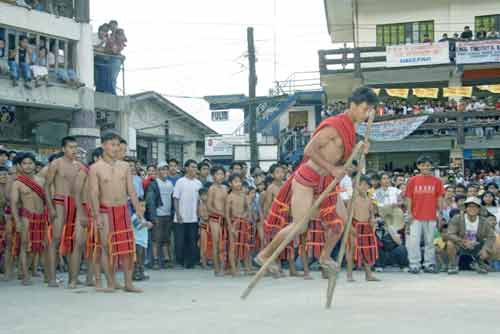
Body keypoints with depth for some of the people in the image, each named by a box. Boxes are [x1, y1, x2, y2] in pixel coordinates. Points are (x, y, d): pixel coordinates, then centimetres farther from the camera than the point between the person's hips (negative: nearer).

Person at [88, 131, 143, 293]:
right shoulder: (95, 168, -3)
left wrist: (138, 211, 0)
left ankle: (128, 283, 7)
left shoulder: (124, 166, 8)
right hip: (106, 211, -4)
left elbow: (131, 190, 8)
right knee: (107, 247, -2)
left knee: (127, 246, 1)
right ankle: (111, 283, 5)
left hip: (123, 210, 4)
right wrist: (97, 216, -16)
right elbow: (94, 193, -8)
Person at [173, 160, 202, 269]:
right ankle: (179, 261, 14)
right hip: (181, 218, -3)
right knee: (180, 241, 1)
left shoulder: (198, 183, 7)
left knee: (192, 241, 4)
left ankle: (190, 262, 11)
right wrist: (178, 214, -9)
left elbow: (200, 200, 11)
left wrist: (199, 214, 3)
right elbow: (176, 199, -2)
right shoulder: (180, 182, -2)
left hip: (193, 218, 3)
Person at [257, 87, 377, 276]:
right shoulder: (333, 125, -21)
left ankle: (325, 257, 26)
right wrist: (332, 169, -23)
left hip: (326, 181, 9)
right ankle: (265, 255, 8)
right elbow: (309, 150, -24)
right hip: (307, 179, -9)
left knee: (341, 220, 8)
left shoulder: (349, 128, 8)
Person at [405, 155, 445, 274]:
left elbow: (439, 198, 6)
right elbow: (409, 197, 4)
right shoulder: (413, 180, 4)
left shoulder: (436, 181, 4)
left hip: (431, 216, 1)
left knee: (430, 241, 6)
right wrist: (409, 213, -2)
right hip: (416, 216, 0)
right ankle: (414, 264, 2)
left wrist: (439, 212, 2)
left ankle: (429, 264, 13)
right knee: (414, 241, -3)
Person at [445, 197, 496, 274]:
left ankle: (478, 263, 14)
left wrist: (485, 249, -26)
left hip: (476, 248, 3)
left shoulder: (483, 221, -7)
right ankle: (453, 266, -5)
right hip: (460, 247, -3)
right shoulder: (457, 219, -16)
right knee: (450, 243, -33)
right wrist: (463, 241, -40)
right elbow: (449, 234, -24)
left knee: (492, 249, -18)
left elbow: (491, 236, -8)